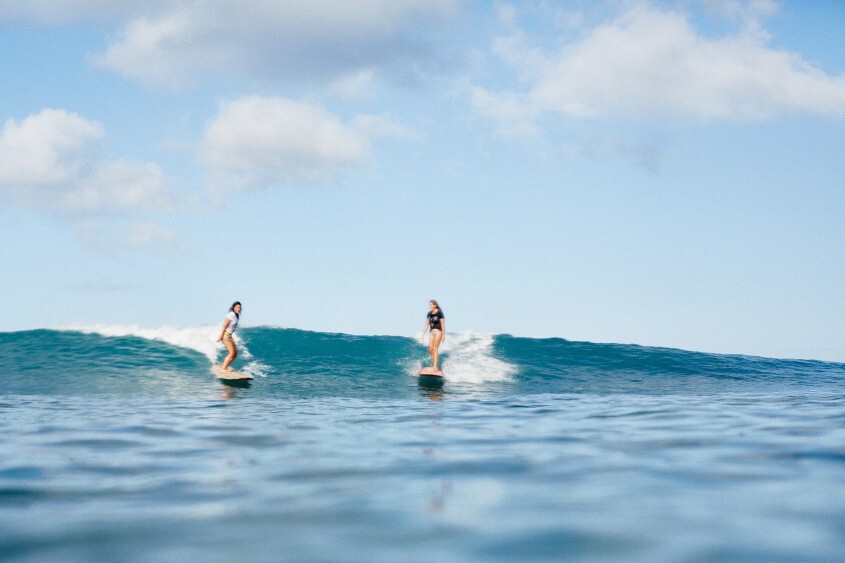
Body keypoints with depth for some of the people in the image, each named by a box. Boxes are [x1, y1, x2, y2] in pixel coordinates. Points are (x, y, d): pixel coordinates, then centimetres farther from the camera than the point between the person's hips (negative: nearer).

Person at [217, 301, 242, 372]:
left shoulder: (236, 316, 9)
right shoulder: (231, 315, -18)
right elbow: (224, 326, -19)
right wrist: (220, 337, -19)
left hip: (230, 336, 9)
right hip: (225, 335, -9)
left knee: (235, 353, 7)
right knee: (232, 353, -9)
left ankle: (224, 366, 17)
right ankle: (224, 368, -2)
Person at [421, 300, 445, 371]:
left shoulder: (439, 313, -8)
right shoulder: (429, 314, 9)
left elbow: (443, 324, -8)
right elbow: (426, 325, 15)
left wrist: (443, 335, -11)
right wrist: (423, 334, 12)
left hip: (438, 331, -6)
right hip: (432, 332, 6)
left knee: (435, 348, -11)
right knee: (430, 350, 1)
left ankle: (436, 367, -11)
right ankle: (434, 364, 12)